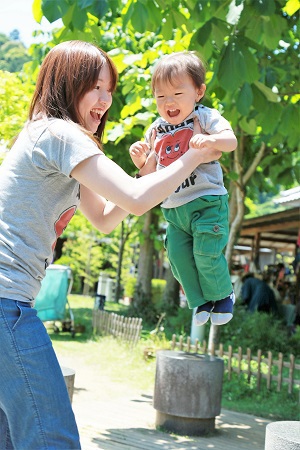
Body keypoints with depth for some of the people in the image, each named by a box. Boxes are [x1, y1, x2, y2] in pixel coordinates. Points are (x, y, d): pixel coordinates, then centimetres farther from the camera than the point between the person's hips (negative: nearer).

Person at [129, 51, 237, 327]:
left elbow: (231, 140, -21)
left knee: (206, 254, -9)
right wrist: (140, 160, -6)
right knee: (178, 256, 2)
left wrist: (212, 140, -41)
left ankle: (223, 295, 20)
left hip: (207, 202, -5)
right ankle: (201, 301, 24)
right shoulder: (156, 131, 10)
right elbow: (151, 173, 15)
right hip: (173, 209, 6)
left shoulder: (205, 117, -5)